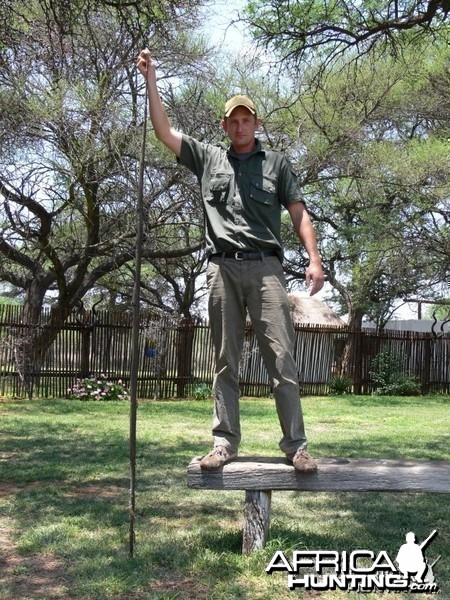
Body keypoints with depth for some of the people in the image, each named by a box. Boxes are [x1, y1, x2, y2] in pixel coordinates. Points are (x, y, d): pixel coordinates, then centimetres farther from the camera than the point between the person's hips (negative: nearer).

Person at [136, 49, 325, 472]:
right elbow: (164, 131, 15)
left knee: (281, 357, -7)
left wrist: (313, 258, -4)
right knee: (225, 361, 4)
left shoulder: (276, 163, 15)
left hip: (265, 266, -2)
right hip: (222, 267, 2)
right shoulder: (208, 158, 18)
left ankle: (295, 445, -5)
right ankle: (225, 443, 8)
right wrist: (150, 80, 11)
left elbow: (298, 213, 9)